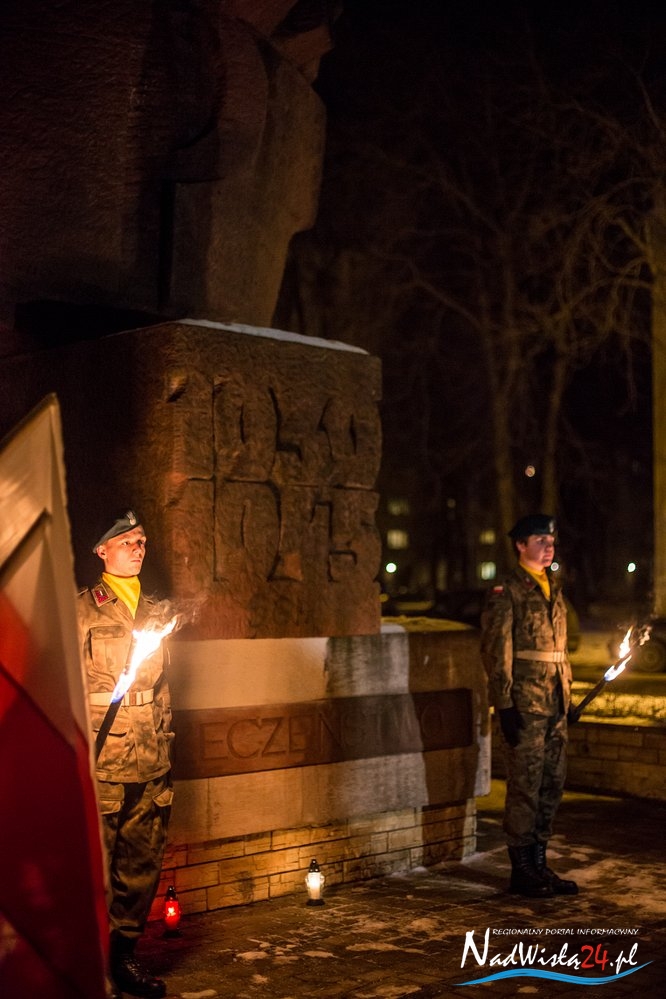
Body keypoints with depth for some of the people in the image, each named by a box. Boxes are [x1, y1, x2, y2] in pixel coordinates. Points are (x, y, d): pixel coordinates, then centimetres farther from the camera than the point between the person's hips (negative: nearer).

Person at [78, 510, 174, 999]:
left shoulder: (155, 610, 15)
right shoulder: (82, 610, -1)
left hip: (151, 766, 5)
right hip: (101, 764, -5)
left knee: (142, 866, 9)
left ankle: (124, 956, 22)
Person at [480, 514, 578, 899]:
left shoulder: (555, 588, 16)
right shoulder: (506, 592, -7)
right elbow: (496, 652, -10)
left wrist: (567, 695, 16)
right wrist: (505, 705, -15)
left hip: (555, 705, 7)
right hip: (525, 704, -7)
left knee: (553, 785, 11)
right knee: (526, 787, -2)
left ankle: (540, 864, 21)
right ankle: (522, 870, 8)